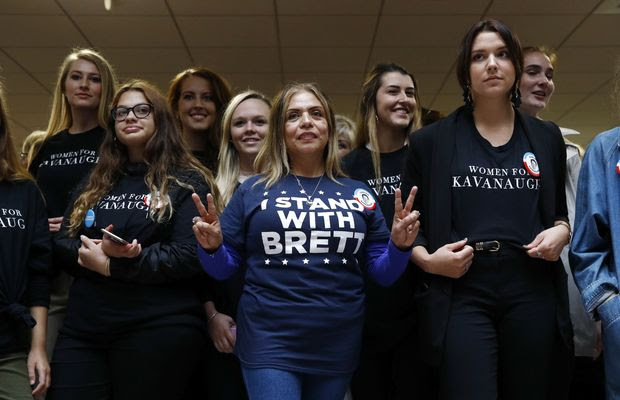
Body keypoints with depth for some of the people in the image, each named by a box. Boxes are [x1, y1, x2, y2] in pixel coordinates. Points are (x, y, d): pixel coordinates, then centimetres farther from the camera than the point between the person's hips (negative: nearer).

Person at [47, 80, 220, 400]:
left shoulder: (187, 182, 0)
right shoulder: (96, 182, 17)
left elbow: (189, 255, -11)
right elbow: (62, 242, 11)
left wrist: (109, 265, -14)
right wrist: (97, 249, -12)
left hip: (159, 331, -5)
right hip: (84, 329, 5)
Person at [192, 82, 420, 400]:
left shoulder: (357, 194, 8)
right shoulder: (253, 191, 2)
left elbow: (382, 273, 8)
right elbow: (224, 268, 6)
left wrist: (400, 246, -11)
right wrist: (211, 247, -15)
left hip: (338, 345, 3)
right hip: (269, 341, -3)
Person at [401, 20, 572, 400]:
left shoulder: (547, 137, 13)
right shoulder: (431, 140, 6)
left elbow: (560, 210, 22)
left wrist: (562, 231, 0)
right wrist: (426, 259, -10)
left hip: (531, 292, 3)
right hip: (461, 294, -3)